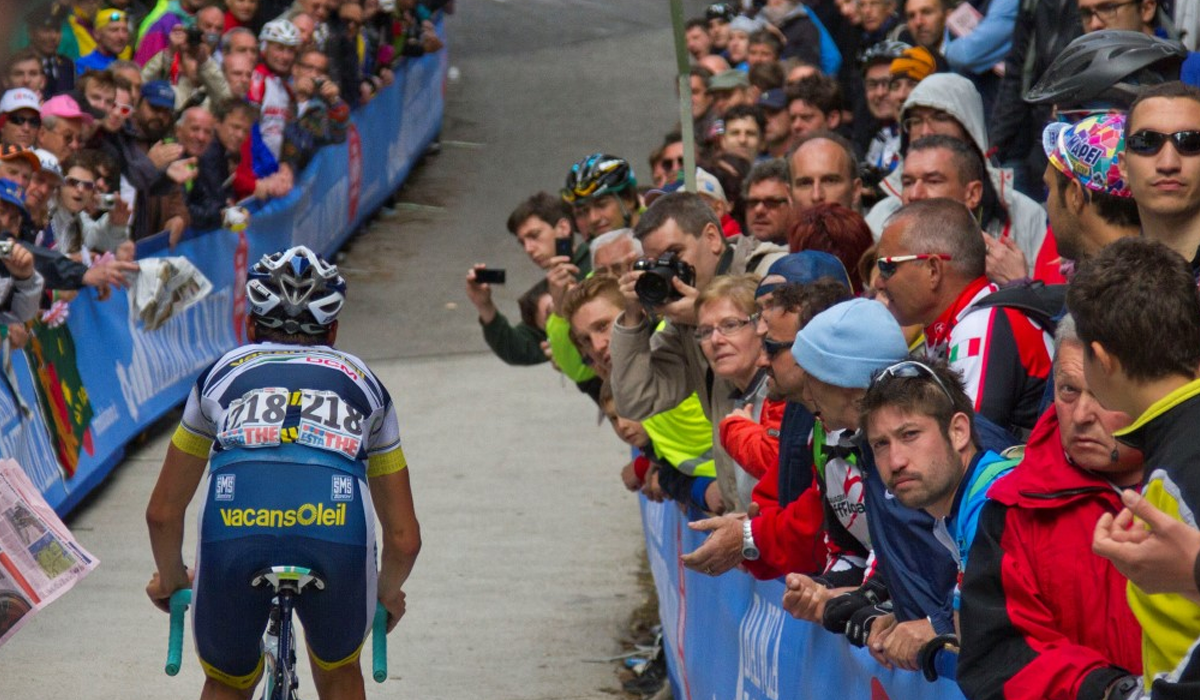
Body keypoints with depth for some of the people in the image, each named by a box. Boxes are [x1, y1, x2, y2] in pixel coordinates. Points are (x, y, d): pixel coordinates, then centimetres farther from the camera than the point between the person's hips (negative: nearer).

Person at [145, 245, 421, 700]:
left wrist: (170, 579, 55)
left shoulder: (223, 372, 32)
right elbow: (404, 538, 33)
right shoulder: (363, 383, 33)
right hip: (338, 535, 0)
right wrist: (388, 591, 53)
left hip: (234, 531, 0)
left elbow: (162, 513, 36)